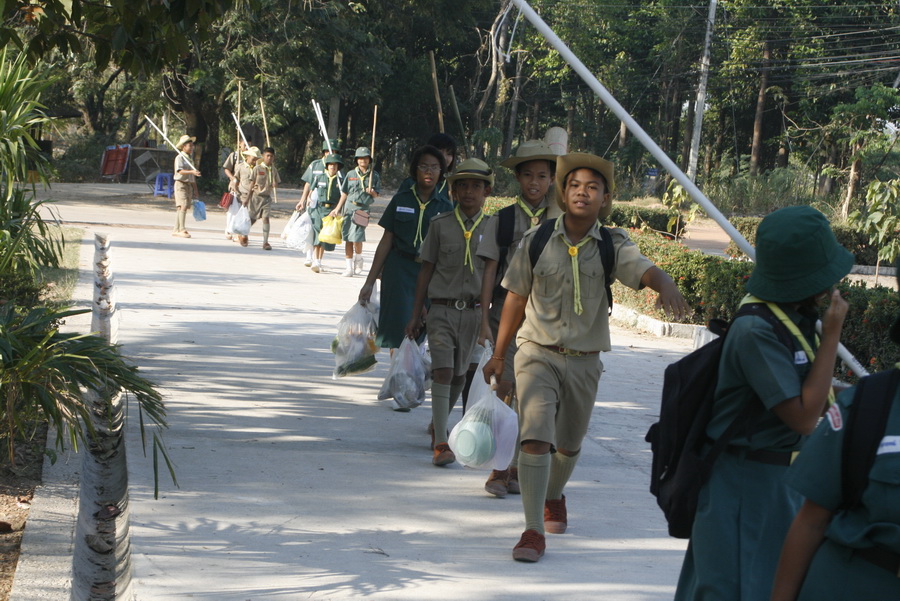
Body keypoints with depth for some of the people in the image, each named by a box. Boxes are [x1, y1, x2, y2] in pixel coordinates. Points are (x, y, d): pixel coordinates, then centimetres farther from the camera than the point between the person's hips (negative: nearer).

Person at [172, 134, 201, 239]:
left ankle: (176, 230, 11)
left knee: (180, 207, 9)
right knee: (183, 206, -16)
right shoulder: (179, 157, -7)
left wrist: (195, 189, 21)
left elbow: (193, 176, 22)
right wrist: (192, 171, -35)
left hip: (189, 185, 8)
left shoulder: (189, 158, 18)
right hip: (181, 184, -8)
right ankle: (181, 230, -19)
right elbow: (180, 171, -22)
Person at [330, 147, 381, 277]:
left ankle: (358, 258, 15)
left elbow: (376, 195, 10)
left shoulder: (374, 175, 5)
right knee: (347, 239, 2)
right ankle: (349, 267, 11)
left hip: (363, 209, -2)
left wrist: (372, 192, -12)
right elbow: (344, 193, 14)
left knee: (356, 238, -15)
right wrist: (337, 209, 12)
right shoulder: (351, 174, 8)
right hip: (348, 207, 2)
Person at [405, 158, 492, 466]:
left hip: (474, 312, 2)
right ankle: (441, 444, -12)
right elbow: (426, 270, 7)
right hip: (442, 309, -2)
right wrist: (415, 314, 6)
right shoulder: (440, 225, 2)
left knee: (459, 375, 10)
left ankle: (438, 424, 34)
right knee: (442, 372, -12)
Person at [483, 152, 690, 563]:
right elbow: (516, 299, 5)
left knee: (568, 446, 19)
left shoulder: (612, 246, -6)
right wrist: (498, 355, 10)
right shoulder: (537, 240, -5)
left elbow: (645, 270, -25)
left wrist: (666, 286, -49)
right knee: (535, 437, -19)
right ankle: (533, 531, -15)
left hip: (584, 361, 2)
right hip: (538, 354, -2)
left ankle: (553, 496, 50)